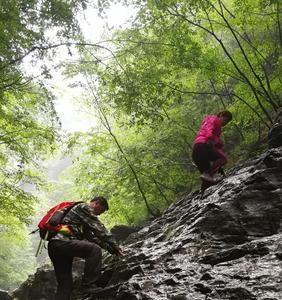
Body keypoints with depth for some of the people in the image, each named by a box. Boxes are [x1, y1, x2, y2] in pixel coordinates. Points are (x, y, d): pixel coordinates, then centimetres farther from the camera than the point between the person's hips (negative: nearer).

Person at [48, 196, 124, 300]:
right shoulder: (84, 207, 1)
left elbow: (91, 236, 26)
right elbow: (99, 229, -6)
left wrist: (111, 248, 18)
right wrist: (115, 247, -2)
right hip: (61, 242, -11)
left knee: (65, 285, 8)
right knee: (95, 249, -23)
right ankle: (88, 289, -24)